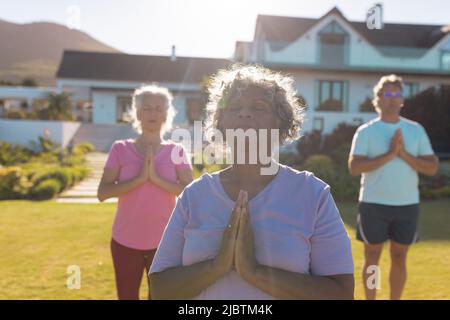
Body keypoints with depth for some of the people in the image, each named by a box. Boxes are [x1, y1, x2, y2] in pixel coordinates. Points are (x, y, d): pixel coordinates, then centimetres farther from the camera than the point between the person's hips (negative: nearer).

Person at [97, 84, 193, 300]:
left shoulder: (176, 151, 0)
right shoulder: (120, 149, -1)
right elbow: (103, 193, -9)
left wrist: (157, 178, -20)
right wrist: (139, 178, -19)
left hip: (163, 242, 0)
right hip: (125, 241, 1)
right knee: (126, 296, 13)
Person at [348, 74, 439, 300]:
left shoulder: (416, 130, 6)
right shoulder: (366, 131, -3)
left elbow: (432, 167, 1)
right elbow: (354, 167, -14)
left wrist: (404, 154, -13)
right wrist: (389, 154, -18)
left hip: (407, 204, 3)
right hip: (374, 204, -2)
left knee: (399, 257, 11)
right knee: (372, 256, 7)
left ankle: (395, 300, 25)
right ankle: (370, 300, 20)